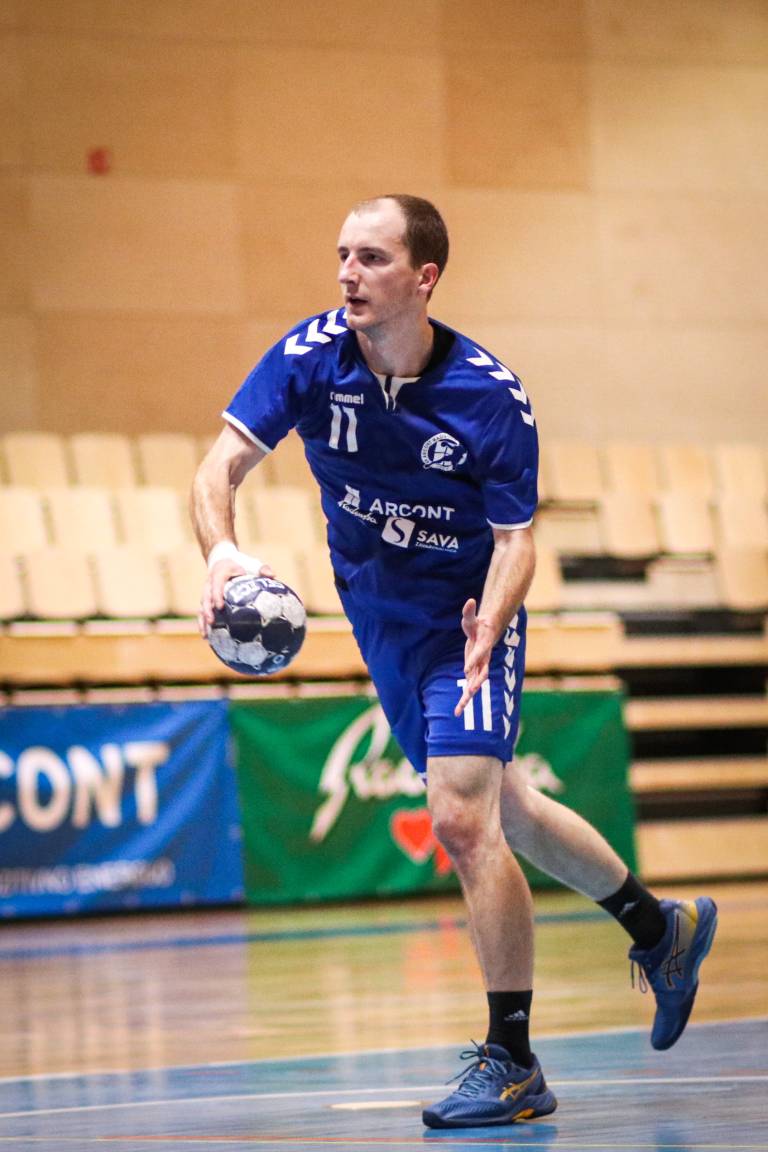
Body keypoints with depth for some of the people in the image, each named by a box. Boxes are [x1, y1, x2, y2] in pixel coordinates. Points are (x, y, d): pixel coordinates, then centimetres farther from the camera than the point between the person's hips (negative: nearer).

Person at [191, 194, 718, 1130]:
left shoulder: (491, 396, -23)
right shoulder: (312, 355, -15)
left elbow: (516, 538, -19)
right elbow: (223, 462, -22)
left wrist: (487, 632, -40)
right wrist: (221, 547, -45)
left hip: (465, 620, -5)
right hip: (378, 621, 5)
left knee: (463, 821, -19)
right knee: (503, 812, 19)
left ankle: (511, 1062, -9)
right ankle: (659, 927, 42)